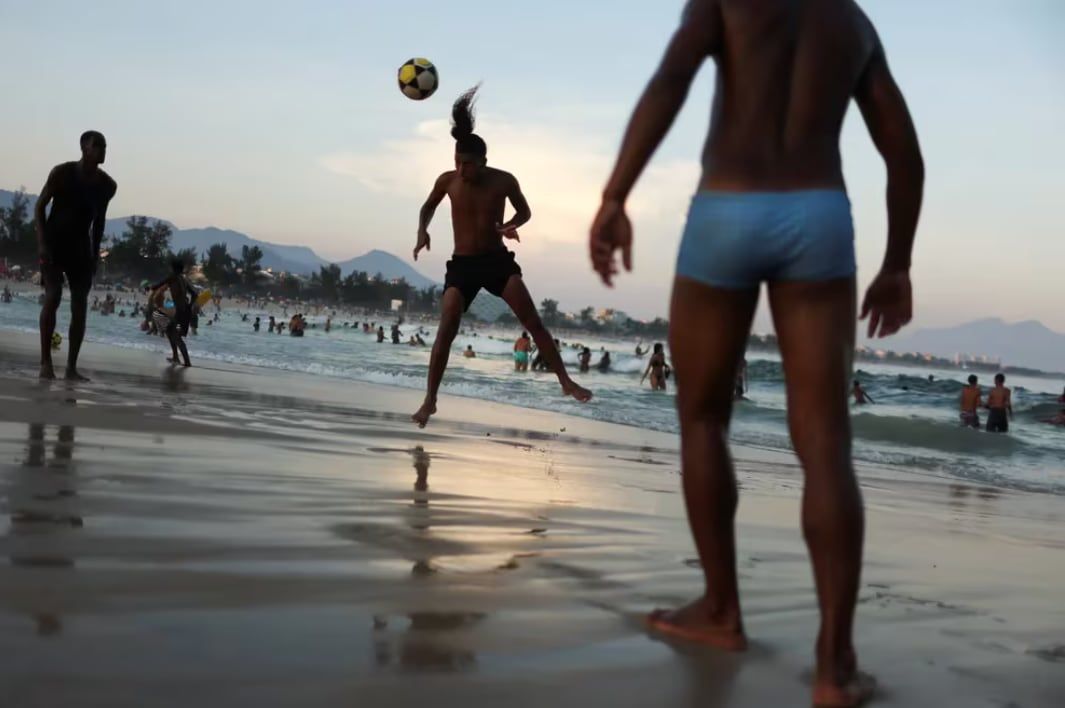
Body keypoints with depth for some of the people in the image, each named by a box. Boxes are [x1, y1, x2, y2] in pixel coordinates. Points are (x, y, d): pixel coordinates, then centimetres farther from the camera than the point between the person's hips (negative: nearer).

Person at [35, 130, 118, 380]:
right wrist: (42, 242, -16)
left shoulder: (107, 185, 1)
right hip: (54, 242, -4)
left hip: (81, 246, 4)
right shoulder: (61, 173, -12)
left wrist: (96, 253, 9)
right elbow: (40, 206, -7)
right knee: (53, 296, -17)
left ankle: (71, 367, 1)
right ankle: (45, 362, -13)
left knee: (80, 306, -3)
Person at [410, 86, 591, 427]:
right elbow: (428, 207, 14)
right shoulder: (447, 181, -7)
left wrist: (510, 225, -14)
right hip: (462, 264, 0)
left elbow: (525, 211, 8)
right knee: (446, 331, -10)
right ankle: (430, 400, -1)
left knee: (534, 322, -7)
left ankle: (566, 381, -1)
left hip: (498, 260, 0)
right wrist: (423, 231, -6)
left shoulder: (504, 181, -9)